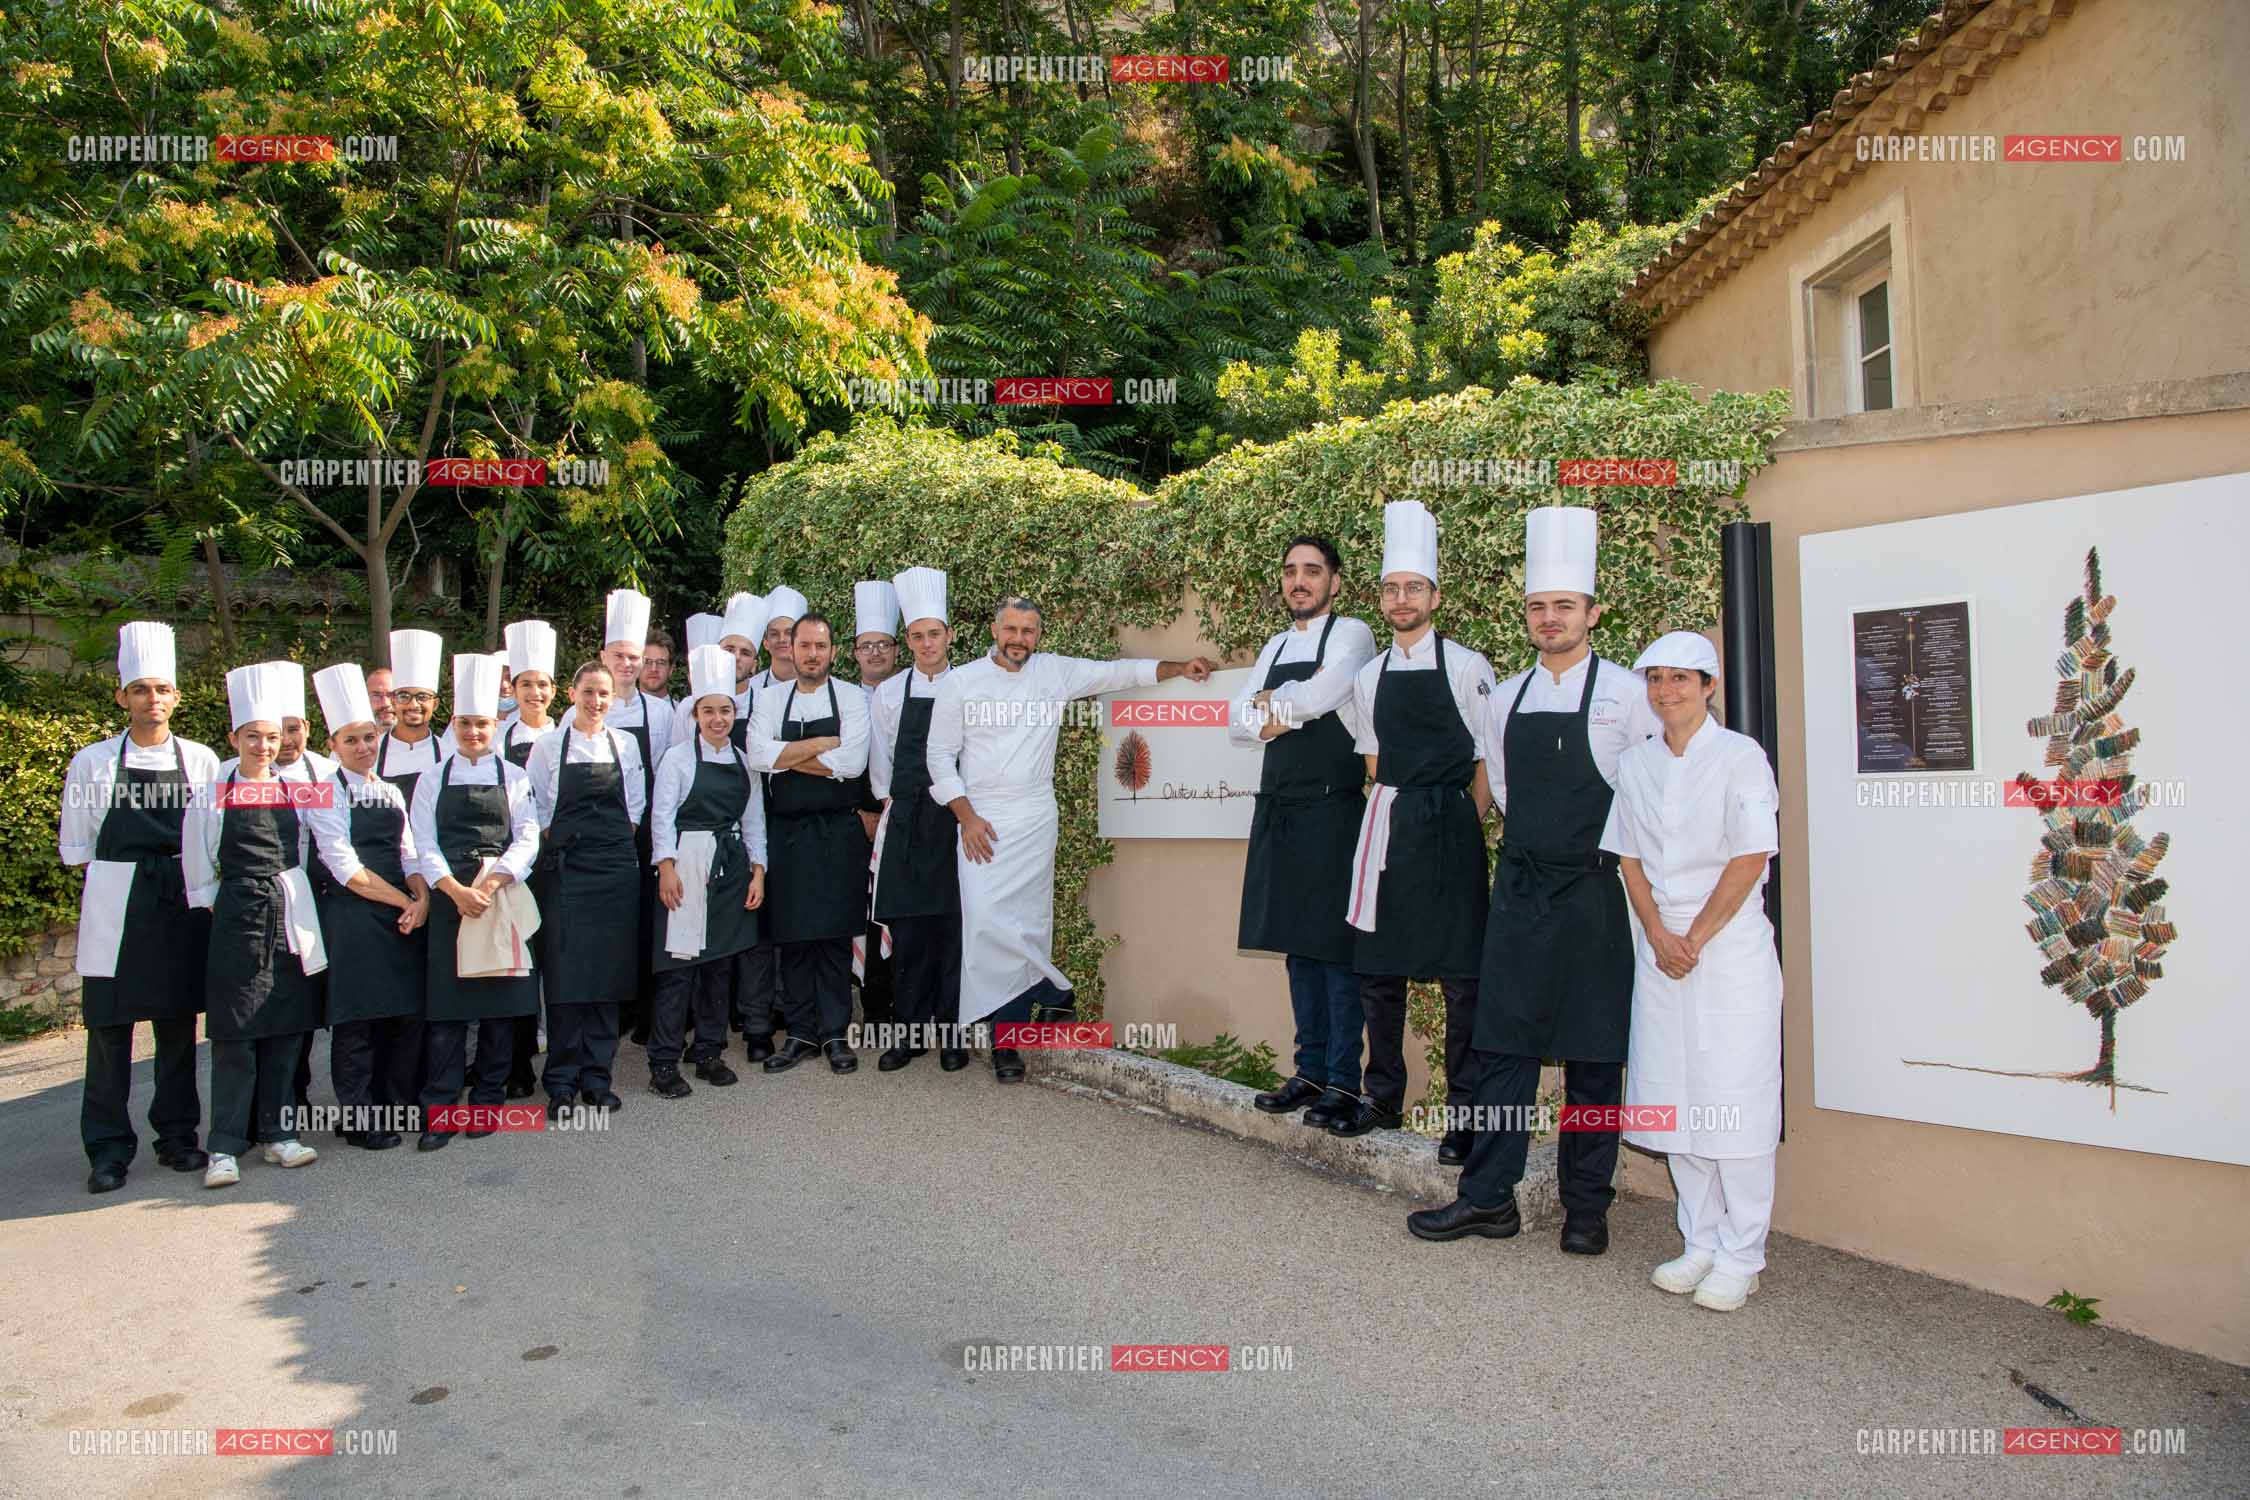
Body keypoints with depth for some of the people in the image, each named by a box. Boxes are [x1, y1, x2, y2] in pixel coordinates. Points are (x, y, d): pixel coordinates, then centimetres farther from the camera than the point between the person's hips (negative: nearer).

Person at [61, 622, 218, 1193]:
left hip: (182, 906, 2)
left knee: (178, 1024, 9)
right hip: (115, 909, -1)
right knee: (109, 1028, 1)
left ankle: (177, 1134, 21)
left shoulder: (200, 760, 4)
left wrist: (188, 878, 0)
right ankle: (108, 1149, 10)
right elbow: (76, 845, 5)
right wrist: (124, 874, 2)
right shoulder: (93, 761, 0)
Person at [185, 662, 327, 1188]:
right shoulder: (214, 792, 0)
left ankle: (275, 1132, 17)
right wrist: (212, 904, 1)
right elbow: (197, 861, 5)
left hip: (292, 915, 3)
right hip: (238, 917, -3)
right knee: (235, 1036, -2)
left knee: (286, 1029, 7)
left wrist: (293, 899, 8)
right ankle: (225, 1146, 4)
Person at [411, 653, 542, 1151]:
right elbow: (424, 845, 1)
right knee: (445, 1007, -3)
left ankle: (487, 1101, 14)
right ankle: (439, 1113, 1)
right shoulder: (432, 780, 9)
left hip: (504, 896, 0)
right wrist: (457, 891, -15)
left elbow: (527, 841, -2)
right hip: (449, 899, 0)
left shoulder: (514, 778, 7)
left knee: (501, 1005, 3)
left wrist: (491, 886, -16)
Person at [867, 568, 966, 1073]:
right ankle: (909, 1031, 12)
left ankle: (951, 1032, 10)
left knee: (953, 928, 1)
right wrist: (888, 808, 7)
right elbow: (880, 760, 11)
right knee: (906, 931, 3)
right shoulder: (889, 693, 7)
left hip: (956, 818, -1)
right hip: (904, 821, 1)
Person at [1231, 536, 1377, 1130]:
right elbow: (1238, 722, 9)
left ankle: (1344, 1081, 3)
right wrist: (1290, 706, -8)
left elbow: (1317, 697, -21)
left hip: (1332, 809, -7)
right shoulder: (1276, 647, 18)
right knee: (1297, 945, 11)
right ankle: (1312, 1070, 20)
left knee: (1335, 947, -4)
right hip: (1278, 809, 7)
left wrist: (1270, 703, -5)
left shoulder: (1351, 634, -3)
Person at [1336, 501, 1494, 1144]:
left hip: (1451, 830, -5)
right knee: (1377, 969, 10)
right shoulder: (1369, 677, 12)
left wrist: (1464, 827, -3)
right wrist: (1397, 817, 9)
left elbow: (1489, 761, 0)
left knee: (1461, 972, -2)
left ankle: (1465, 1109, 7)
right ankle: (1383, 1097, 23)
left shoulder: (1466, 667, -2)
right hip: (1386, 828, 5)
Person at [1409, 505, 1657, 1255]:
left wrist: (1596, 850, 2)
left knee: (1594, 1055, 4)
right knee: (1503, 1042, 4)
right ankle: (1489, 1197, 11)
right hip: (1520, 885, 4)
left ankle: (1585, 1205, 15)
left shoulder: (1626, 693, -5)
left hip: (1593, 891, -4)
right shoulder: (1506, 698, 9)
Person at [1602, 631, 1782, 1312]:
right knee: (1674, 1099, 7)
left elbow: (1751, 857, -10)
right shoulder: (1634, 763, 9)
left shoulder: (1740, 756, -5)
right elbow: (1629, 858, 10)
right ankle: (1700, 1243, 19)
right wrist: (1659, 936, -3)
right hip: (1661, 944, 5)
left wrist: (1696, 938, -11)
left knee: (1733, 1098, -3)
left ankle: (1741, 1257, 7)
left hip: (1731, 943, -5)